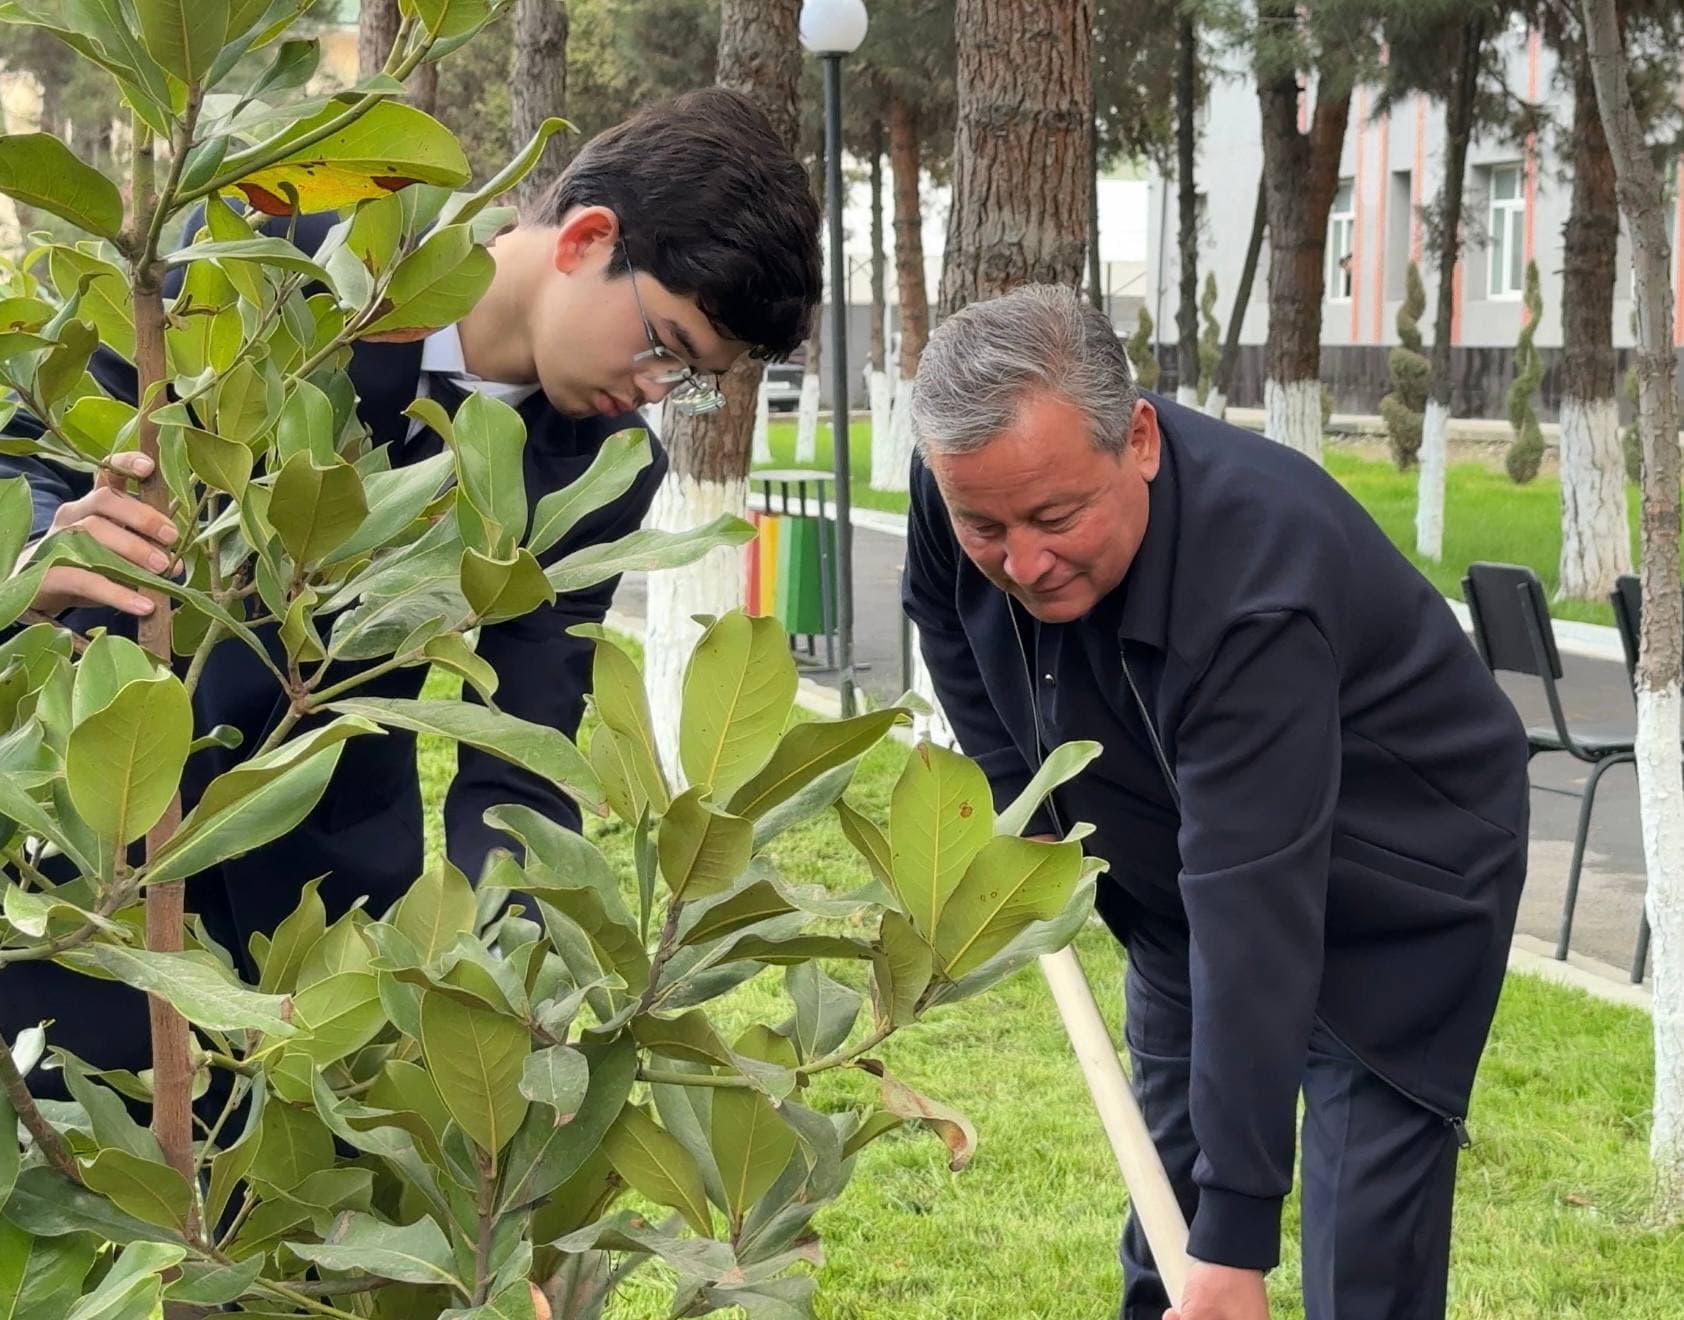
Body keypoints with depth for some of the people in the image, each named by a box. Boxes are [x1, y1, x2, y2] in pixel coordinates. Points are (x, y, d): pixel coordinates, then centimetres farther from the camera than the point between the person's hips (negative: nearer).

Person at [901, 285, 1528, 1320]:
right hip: (1179, 882, 7)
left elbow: (1256, 918, -43)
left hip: (1394, 902, -7)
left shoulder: (1255, 586, -41)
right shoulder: (969, 495, -20)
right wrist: (1018, 802, -1)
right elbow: (946, 619, 8)